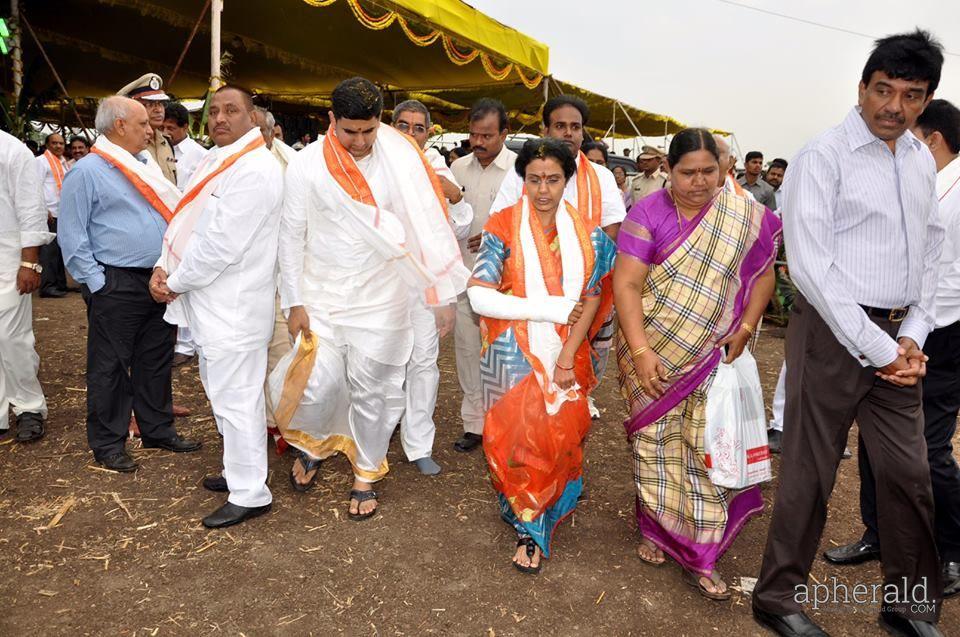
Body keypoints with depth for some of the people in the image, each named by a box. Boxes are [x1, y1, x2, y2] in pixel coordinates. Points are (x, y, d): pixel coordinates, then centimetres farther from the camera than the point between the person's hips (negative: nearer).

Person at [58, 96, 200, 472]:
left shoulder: (146, 165, 13)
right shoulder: (86, 172, -8)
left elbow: (171, 213, 18)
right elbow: (72, 237, -9)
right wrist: (97, 283, -13)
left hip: (160, 281, 7)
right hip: (116, 285, -7)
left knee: (156, 362, 15)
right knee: (110, 367, 4)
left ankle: (157, 429, 28)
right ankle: (107, 443, 16)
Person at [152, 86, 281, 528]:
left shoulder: (254, 170, -18)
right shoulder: (214, 161, 14)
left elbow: (220, 244, -22)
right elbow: (186, 219, 14)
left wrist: (175, 284, -11)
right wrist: (164, 266, -2)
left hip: (234, 307, -10)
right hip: (210, 304, 10)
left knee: (235, 399, -2)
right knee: (222, 390, 20)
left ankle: (249, 493, 12)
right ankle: (239, 470, 37)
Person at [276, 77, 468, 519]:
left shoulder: (400, 161, -6)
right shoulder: (305, 165, -5)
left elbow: (424, 226, -6)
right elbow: (292, 237, 0)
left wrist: (451, 286, -14)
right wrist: (294, 303, -2)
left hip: (379, 298, 0)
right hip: (322, 296, 0)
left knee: (371, 391, 7)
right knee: (318, 386, -4)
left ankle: (365, 476, 29)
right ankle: (311, 447, 31)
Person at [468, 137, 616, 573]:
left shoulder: (586, 235, 2)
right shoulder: (503, 228, -7)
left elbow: (591, 300, -1)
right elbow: (480, 296, -14)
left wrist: (568, 358, -11)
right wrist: (552, 310, -15)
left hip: (567, 355, 2)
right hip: (515, 355, -2)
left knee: (561, 436, 6)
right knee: (519, 437, 4)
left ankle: (533, 528, 27)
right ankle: (529, 525, 27)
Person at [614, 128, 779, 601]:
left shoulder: (743, 215, 1)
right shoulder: (647, 214, -7)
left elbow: (762, 274, 9)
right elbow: (626, 283, -14)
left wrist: (746, 328, -5)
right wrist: (640, 352, -22)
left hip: (714, 356, 2)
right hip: (654, 353, -1)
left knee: (707, 446, 1)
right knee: (655, 440, 8)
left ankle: (699, 558, 12)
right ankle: (654, 529, 29)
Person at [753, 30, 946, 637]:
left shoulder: (922, 160, 12)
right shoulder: (824, 156, -9)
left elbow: (929, 252, 15)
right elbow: (810, 265, -15)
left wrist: (912, 337, 1)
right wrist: (875, 347, -15)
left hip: (897, 337, 6)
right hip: (833, 331, -6)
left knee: (910, 472, 11)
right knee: (811, 472, 2)